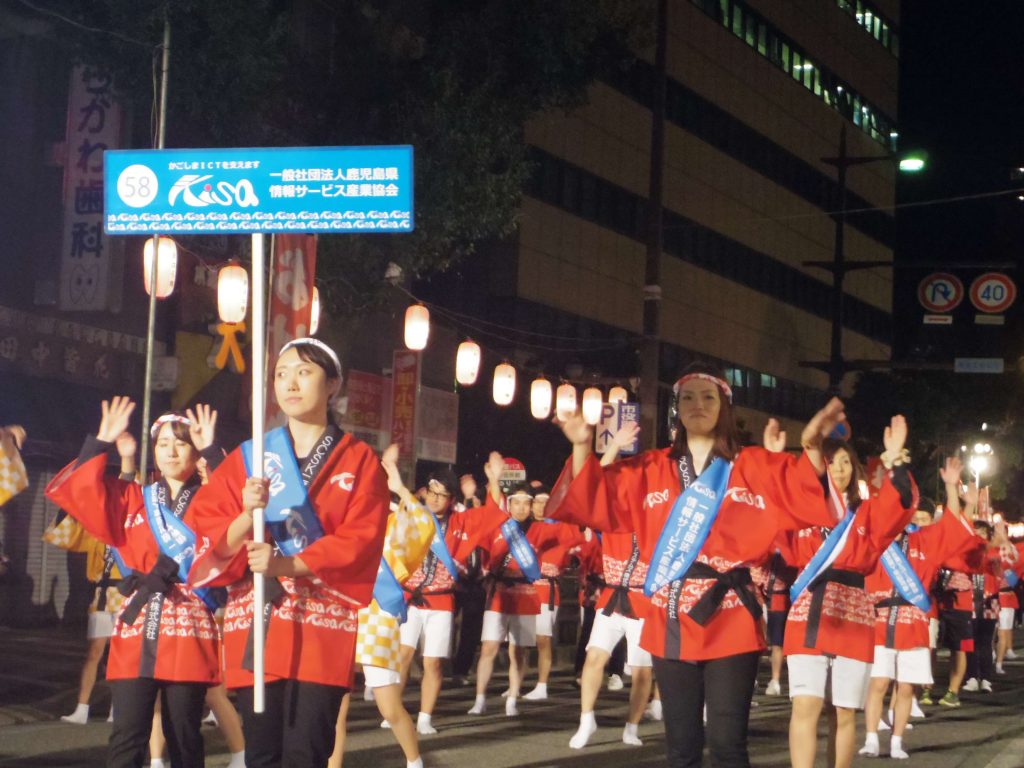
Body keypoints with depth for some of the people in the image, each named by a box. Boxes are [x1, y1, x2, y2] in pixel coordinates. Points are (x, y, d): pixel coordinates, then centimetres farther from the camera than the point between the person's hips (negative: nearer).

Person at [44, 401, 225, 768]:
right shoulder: (131, 499, 14)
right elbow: (73, 491, 6)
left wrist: (212, 451, -15)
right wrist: (101, 443, 2)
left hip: (190, 628, -1)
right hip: (137, 629, 2)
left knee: (184, 738, 4)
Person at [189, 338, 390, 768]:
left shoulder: (358, 461, 7)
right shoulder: (247, 458, 14)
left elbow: (360, 542, -6)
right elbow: (211, 538, 6)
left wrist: (287, 564, -19)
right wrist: (247, 516, -16)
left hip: (322, 626, -2)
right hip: (255, 624, 2)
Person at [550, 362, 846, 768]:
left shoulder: (753, 467, 5)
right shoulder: (651, 469, 11)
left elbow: (805, 496, -6)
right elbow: (596, 501, 7)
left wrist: (812, 448, -23)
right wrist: (583, 447, -7)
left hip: (730, 620, -3)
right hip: (671, 620, 3)